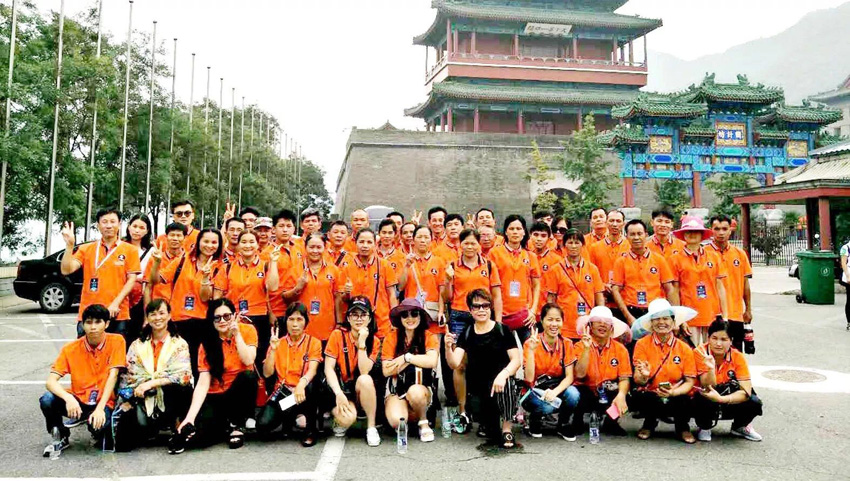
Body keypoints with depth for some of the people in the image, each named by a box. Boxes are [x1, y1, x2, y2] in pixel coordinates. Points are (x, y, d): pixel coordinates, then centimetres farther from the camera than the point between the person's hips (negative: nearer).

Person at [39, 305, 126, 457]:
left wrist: (100, 408, -23)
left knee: (100, 425, -34)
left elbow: (112, 376, -14)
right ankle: (60, 437, 3)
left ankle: (99, 433, 7)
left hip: (103, 402, -2)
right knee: (47, 400, -26)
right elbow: (51, 381, -12)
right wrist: (68, 398, -32)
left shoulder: (116, 341, -10)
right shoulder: (71, 348, -5)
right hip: (78, 400, 3)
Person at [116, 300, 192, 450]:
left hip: (169, 397, -2)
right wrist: (126, 401, -7)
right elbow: (126, 376, 7)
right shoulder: (137, 345, 11)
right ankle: (152, 430, 13)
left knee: (175, 386, -36)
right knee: (124, 440, -21)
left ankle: (175, 423, -9)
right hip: (142, 399, 2)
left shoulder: (179, 344, 1)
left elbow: (183, 376, -12)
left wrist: (151, 383, -18)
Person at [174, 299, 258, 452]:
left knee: (249, 376, -34)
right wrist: (190, 417, -27)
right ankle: (224, 424, 7)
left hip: (241, 391, 2)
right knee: (206, 429, -31)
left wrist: (237, 334, -25)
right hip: (216, 395, -1)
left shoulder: (247, 330, -10)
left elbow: (248, 361, -23)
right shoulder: (207, 343, -9)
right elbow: (202, 383, -16)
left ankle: (237, 425, -10)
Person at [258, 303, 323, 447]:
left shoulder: (313, 342, 0)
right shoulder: (278, 343, 6)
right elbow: (267, 373, -2)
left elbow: (312, 370, -16)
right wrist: (273, 349, -14)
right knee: (263, 425, -23)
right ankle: (289, 419, 14)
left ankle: (311, 429, -13)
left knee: (310, 386, -39)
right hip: (283, 391, 2)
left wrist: (301, 384, -37)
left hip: (304, 392, -2)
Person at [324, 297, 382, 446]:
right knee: (347, 418, -32)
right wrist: (339, 393, -25)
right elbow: (328, 368, -12)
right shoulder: (338, 335, -8)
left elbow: (364, 372, -16)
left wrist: (362, 343, -23)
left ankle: (371, 427, -17)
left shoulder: (374, 341, -3)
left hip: (362, 390, 2)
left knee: (365, 379, -34)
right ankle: (341, 420, 7)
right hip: (340, 388, -2)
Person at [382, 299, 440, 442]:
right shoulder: (391, 338, -1)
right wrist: (408, 361, -15)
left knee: (415, 392, -36)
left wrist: (406, 357, -15)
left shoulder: (429, 337, -3)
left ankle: (423, 423, -5)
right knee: (397, 421, -28)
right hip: (396, 389, 1)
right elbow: (386, 371, -7)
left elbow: (432, 361, -22)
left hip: (422, 389, 0)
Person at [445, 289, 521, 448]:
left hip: (499, 384, -1)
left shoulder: (501, 330, -3)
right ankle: (487, 423, 19)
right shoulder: (466, 333, 3)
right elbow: (454, 364, -5)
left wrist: (503, 374, -29)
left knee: (506, 381, -35)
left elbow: (517, 359, -9)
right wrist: (448, 348, -25)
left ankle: (507, 428, -13)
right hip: (477, 390, 1)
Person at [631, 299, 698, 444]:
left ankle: (682, 428, 5)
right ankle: (649, 424, 5)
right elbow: (637, 380, -8)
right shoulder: (642, 344, -5)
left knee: (684, 402, -34)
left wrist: (673, 392, -22)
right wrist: (643, 377, -33)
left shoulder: (684, 349, -2)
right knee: (637, 397, -33)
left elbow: (690, 382, -2)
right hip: (649, 396, 0)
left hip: (676, 398, 0)